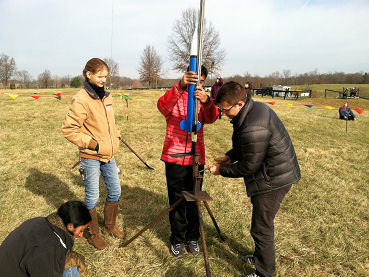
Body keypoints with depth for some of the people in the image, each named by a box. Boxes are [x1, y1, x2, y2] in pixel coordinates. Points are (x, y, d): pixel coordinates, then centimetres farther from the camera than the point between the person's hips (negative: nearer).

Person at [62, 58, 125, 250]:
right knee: (92, 198, 4)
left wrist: (115, 138, 10)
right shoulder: (81, 99, -16)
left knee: (115, 192, 16)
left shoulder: (106, 96, 8)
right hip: (91, 157, -7)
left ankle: (110, 226, 37)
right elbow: (68, 129, -16)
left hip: (108, 155, 8)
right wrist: (92, 144, -17)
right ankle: (94, 235, 25)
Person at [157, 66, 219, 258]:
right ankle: (177, 240, 25)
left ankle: (192, 238, 30)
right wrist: (180, 86, -42)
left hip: (196, 158, 2)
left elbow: (211, 118, -14)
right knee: (177, 202, 8)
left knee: (193, 201, 12)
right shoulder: (174, 97, -1)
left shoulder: (203, 99, 7)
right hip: (174, 158, -2)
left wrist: (207, 102, -36)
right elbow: (162, 106, -25)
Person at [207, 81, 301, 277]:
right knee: (263, 223, 26)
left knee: (261, 228, 3)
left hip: (273, 180, -11)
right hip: (277, 174, 11)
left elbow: (249, 166, -21)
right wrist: (230, 156, 7)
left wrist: (222, 170, -9)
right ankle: (260, 256, 47)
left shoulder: (253, 128, -30)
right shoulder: (255, 107, 3)